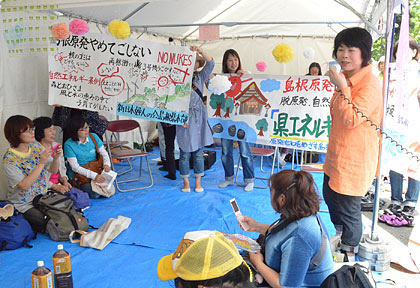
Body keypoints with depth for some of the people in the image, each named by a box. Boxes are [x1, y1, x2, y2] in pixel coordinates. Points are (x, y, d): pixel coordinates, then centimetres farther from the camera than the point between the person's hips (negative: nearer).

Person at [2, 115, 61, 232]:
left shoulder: (36, 146, 0)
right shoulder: (9, 159, -17)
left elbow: (53, 170, 3)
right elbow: (24, 186, -25)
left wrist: (56, 158, -19)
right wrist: (41, 163, -30)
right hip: (24, 205, -6)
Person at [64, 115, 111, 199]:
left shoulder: (93, 137, 0)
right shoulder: (69, 144, -12)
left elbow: (104, 153, 5)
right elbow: (75, 167, -15)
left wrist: (106, 164, -19)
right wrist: (93, 175, -27)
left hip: (96, 170, 4)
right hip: (79, 174, -3)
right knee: (95, 194, -25)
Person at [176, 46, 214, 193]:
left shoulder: (200, 77, 9)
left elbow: (210, 63, -5)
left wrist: (201, 51, -21)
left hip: (199, 119, 3)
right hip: (184, 119, -3)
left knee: (198, 152, 9)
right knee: (184, 152, 5)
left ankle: (198, 181, 21)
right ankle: (186, 182, 20)